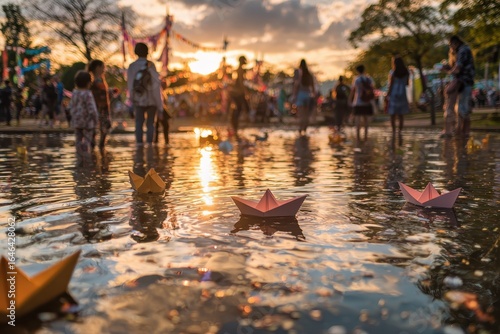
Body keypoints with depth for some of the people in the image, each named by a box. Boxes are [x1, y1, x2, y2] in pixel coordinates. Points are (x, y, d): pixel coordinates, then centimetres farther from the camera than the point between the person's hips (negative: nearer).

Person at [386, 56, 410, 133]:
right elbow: (407, 83, 10)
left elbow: (390, 85, -10)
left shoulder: (392, 72, -10)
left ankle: (394, 130, 2)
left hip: (393, 94, -3)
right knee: (401, 114, 10)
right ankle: (400, 130, 9)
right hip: (402, 93, 3)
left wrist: (387, 95, -4)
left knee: (392, 114, 3)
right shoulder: (406, 72, 3)